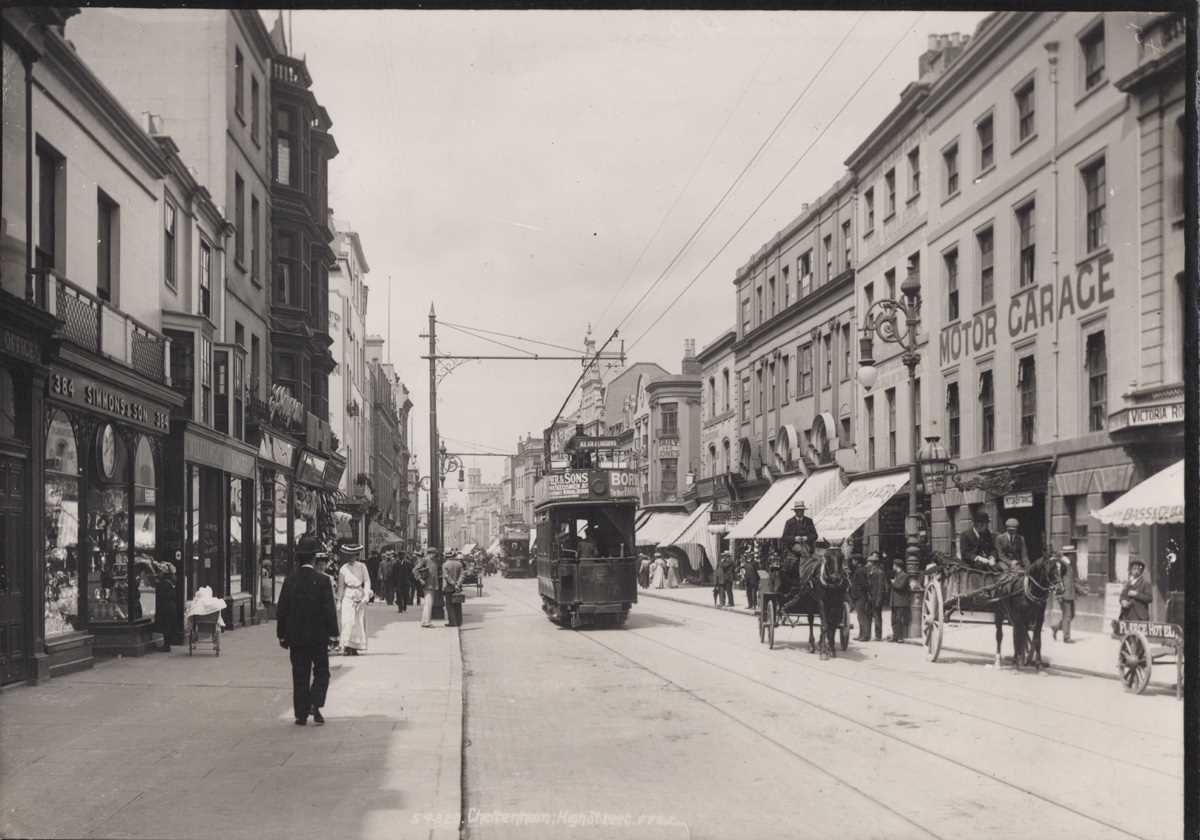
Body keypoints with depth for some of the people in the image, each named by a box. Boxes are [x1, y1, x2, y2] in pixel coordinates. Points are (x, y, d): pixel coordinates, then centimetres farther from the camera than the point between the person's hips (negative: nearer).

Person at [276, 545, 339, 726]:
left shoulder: (290, 580, 0)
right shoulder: (322, 580, -9)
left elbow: (282, 609, 4)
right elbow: (329, 609, -10)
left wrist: (282, 635, 10)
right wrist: (333, 633, -4)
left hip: (296, 636, 3)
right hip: (318, 636, -3)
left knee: (300, 676, 8)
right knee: (321, 672, 10)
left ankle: (301, 714, 9)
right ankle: (314, 705, -8)